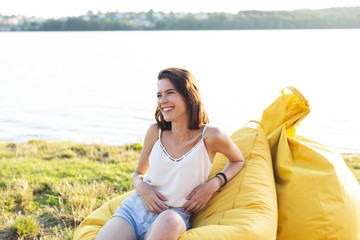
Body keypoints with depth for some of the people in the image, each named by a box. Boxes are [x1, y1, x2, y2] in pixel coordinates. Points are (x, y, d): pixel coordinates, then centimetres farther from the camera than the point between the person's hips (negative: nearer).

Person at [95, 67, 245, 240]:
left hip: (174, 214, -1)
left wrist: (213, 184, -4)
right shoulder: (155, 131, 2)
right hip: (135, 207, 1)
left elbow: (238, 161, 13)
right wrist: (141, 187, -8)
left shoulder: (210, 137, -7)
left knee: (169, 221, -40)